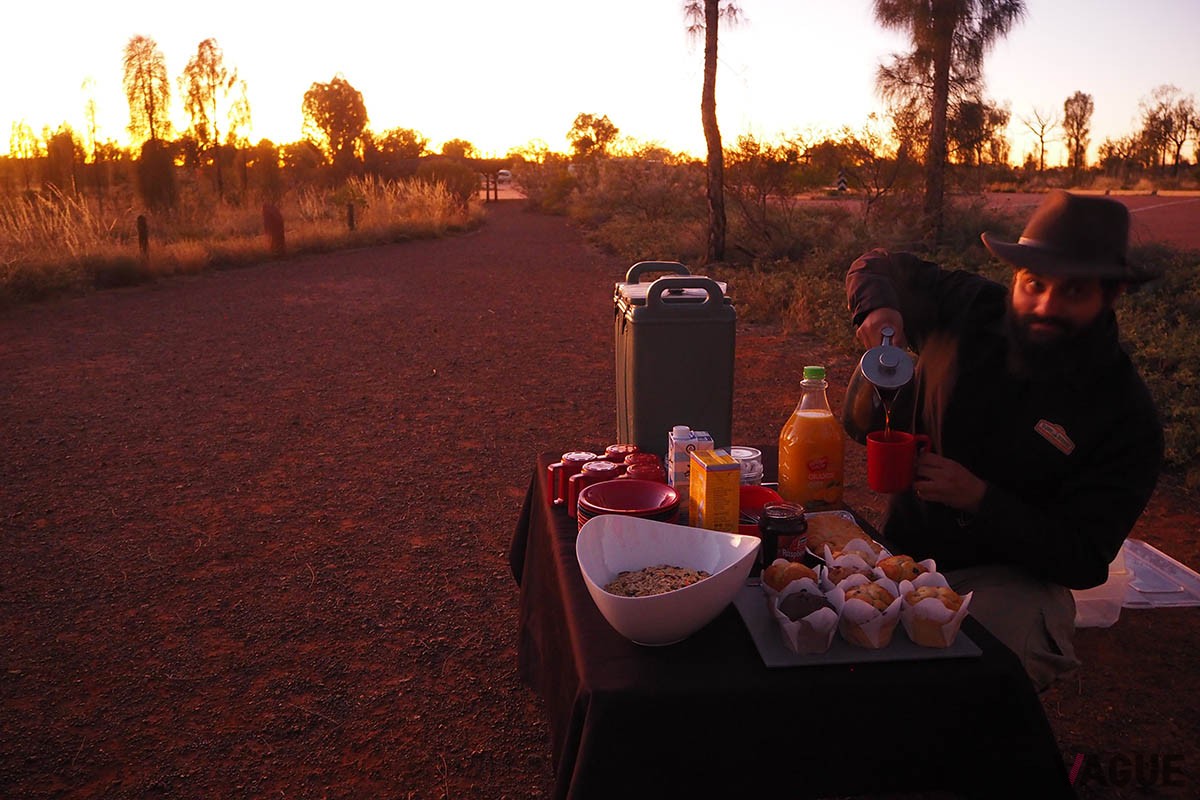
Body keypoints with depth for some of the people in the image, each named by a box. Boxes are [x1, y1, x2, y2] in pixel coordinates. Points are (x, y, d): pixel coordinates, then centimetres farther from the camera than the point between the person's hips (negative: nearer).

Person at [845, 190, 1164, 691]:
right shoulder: (967, 310, -3)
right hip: (904, 550, 3)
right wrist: (878, 309, -11)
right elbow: (879, 267, 14)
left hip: (1010, 579, -3)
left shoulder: (1126, 416, -11)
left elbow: (1084, 563, -12)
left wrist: (980, 500, -25)